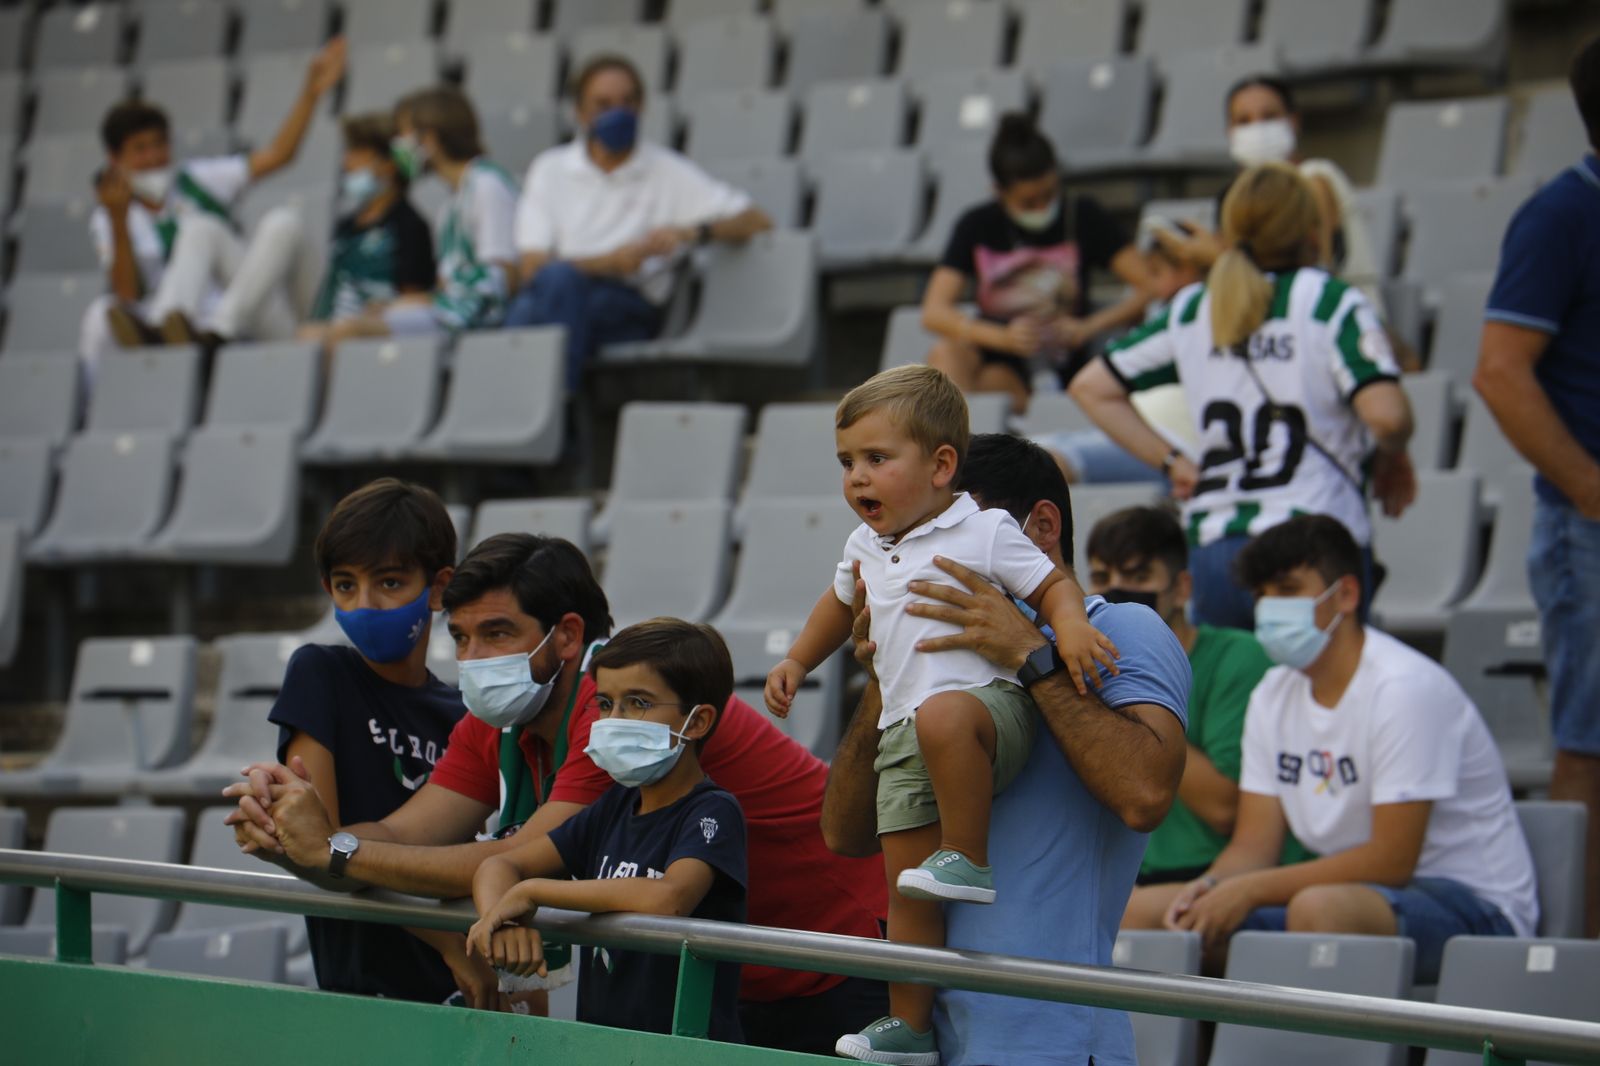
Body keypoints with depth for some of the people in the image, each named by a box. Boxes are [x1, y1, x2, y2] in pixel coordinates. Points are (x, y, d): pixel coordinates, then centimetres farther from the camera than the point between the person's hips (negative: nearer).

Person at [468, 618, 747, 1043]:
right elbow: (499, 865, 14)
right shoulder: (617, 806, 15)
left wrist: (532, 891, -15)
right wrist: (501, 919, -9)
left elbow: (667, 898, -24)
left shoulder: (714, 813, -6)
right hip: (600, 1044, 6)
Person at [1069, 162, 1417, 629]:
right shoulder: (1332, 303, -3)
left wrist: (1173, 463, 15)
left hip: (1212, 545, 5)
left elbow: (1092, 387, 18)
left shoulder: (1191, 311, 13)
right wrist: (1393, 457, 7)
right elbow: (1386, 415, -15)